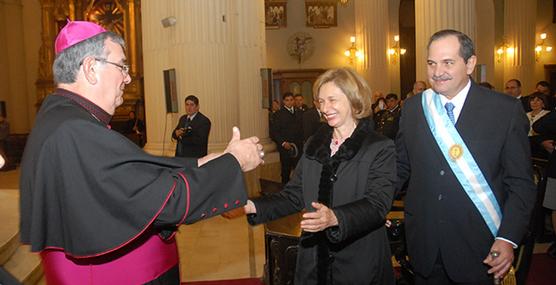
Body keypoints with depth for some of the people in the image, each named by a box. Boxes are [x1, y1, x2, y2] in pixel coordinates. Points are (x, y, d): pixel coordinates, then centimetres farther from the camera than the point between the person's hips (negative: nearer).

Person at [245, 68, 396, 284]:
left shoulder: (380, 148, -8)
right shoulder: (314, 145, 8)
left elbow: (377, 204, -19)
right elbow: (294, 196, 7)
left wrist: (334, 217, -36)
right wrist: (253, 206, -9)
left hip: (361, 264, -4)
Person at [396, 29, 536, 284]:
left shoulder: (506, 109, -8)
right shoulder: (412, 108, 0)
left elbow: (521, 183, -6)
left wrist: (508, 239, -14)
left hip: (477, 250, -2)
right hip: (423, 244, 3)